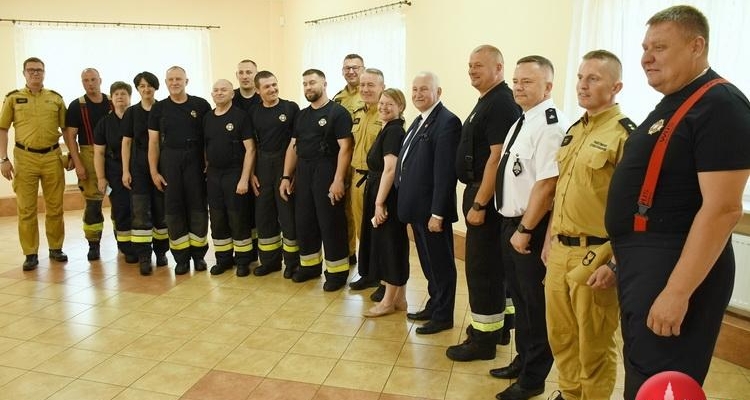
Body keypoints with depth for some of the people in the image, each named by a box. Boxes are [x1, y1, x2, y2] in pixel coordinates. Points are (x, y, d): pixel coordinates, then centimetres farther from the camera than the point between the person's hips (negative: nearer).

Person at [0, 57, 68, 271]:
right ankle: (31, 254, 10)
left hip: (53, 157, 1)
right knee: (26, 209, 3)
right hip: (25, 157, -1)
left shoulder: (56, 98, 8)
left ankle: (56, 248, 19)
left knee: (55, 207, 6)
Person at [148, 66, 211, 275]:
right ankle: (181, 257, 12)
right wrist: (154, 172, 1)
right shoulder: (159, 108, 6)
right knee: (173, 208, 3)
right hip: (170, 161, 1)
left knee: (198, 207, 3)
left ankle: (198, 254, 15)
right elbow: (153, 142, 6)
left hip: (196, 160, -1)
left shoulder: (201, 105, 2)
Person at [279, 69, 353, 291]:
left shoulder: (337, 112, -6)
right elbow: (293, 147, 16)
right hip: (303, 173, 7)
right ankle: (310, 264, 27)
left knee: (331, 223, -2)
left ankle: (337, 271, 9)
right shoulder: (302, 115, 15)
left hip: (327, 172, -7)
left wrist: (338, 179, -20)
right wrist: (286, 176, 9)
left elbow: (345, 148, -14)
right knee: (304, 222, 11)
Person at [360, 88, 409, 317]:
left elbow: (390, 169, -22)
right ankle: (399, 298, 23)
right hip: (381, 194, 10)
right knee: (394, 245, 13)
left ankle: (388, 301, 12)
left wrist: (379, 202, -22)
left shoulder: (393, 131, -16)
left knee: (389, 244, 0)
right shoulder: (389, 129, 15)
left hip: (388, 196, -10)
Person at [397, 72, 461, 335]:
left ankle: (443, 316, 20)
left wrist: (437, 212, -23)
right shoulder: (419, 121, 14)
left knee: (440, 264, 6)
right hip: (417, 207, 9)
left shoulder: (447, 122, -16)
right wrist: (408, 203, 15)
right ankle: (433, 306, 35)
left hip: (432, 209, -9)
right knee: (428, 263, 20)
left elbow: (445, 172, -22)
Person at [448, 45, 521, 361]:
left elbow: (497, 157, -23)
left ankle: (483, 338, 10)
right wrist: (475, 199, 17)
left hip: (486, 197, -10)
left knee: (482, 267, -2)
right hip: (477, 193, 10)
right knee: (490, 265, 18)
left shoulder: (501, 104, -16)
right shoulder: (486, 102, 15)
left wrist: (479, 203, -23)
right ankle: (494, 324, 33)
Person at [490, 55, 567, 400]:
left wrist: (525, 230, -20)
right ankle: (523, 360, 40)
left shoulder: (550, 125, -18)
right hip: (509, 221, 9)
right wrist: (511, 226, 15)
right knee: (519, 297, 21)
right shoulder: (521, 122, 11)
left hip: (532, 228, -9)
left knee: (535, 302, 7)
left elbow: (547, 184, -24)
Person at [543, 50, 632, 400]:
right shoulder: (573, 131, 13)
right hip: (560, 251, 8)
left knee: (593, 345, 8)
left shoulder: (624, 134, -13)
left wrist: (615, 264, -18)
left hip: (595, 255, -8)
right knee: (560, 335, 19)